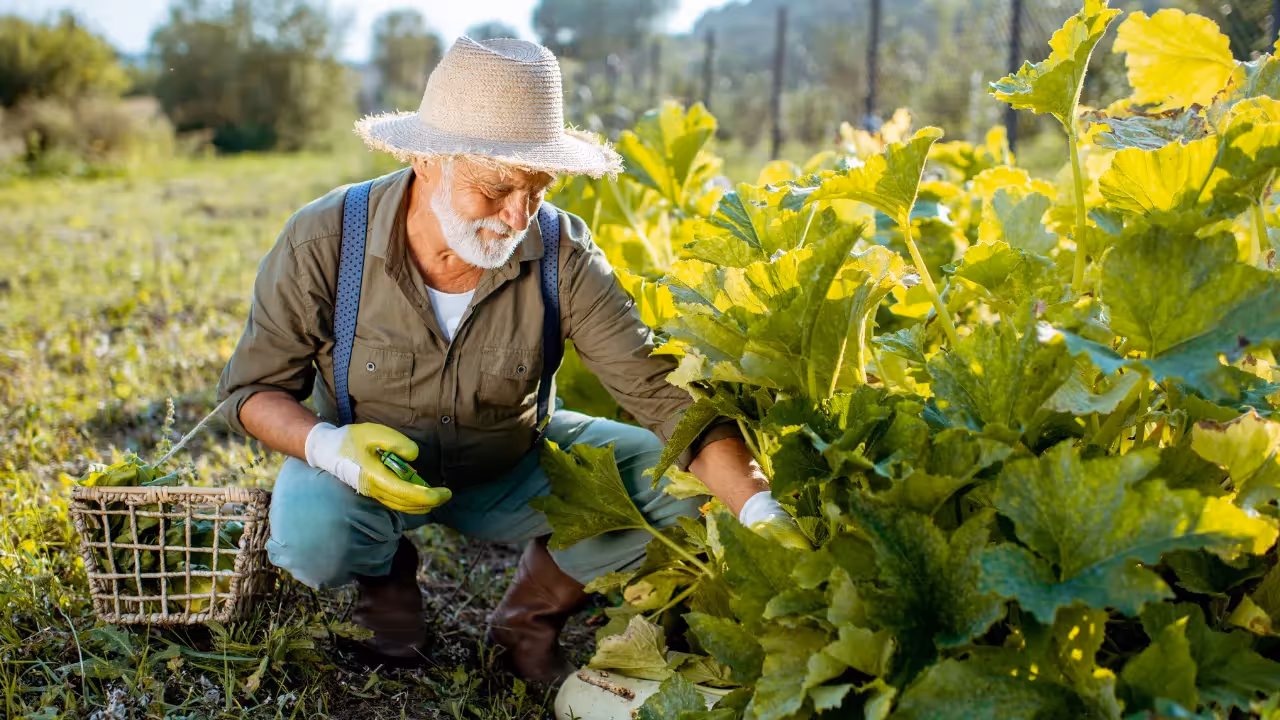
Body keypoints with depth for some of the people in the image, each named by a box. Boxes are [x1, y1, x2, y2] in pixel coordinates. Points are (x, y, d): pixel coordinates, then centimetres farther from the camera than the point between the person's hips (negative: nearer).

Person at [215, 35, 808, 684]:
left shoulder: (562, 254, -23)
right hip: (368, 461, -1)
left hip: (512, 468, 2)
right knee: (313, 535, -35)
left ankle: (530, 612, 7)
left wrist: (758, 506, -39)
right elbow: (251, 388, -13)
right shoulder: (325, 241, -24)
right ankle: (387, 570, 5)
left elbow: (660, 389, -25)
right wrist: (328, 446, -35)